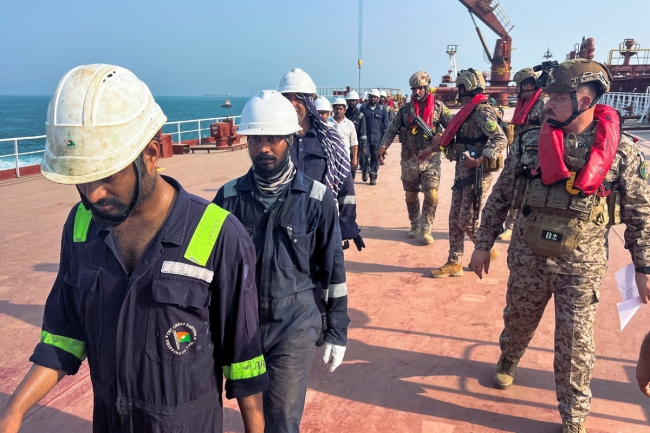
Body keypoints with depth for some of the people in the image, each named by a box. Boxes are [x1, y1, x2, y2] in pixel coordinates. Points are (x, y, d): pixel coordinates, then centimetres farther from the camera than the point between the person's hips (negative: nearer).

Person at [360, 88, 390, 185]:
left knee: (375, 158, 4)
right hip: (365, 137, 0)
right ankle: (365, 170, 19)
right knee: (364, 156, -8)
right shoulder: (363, 108, 6)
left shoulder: (382, 109, 6)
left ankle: (373, 176, 14)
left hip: (377, 138, 0)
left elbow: (386, 125, 7)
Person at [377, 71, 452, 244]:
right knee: (410, 195, 10)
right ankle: (415, 226, 27)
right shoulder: (405, 110, 4)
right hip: (409, 159, 2)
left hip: (430, 158, -2)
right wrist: (383, 146, -14)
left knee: (431, 195, -8)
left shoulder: (438, 107, 0)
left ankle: (425, 229, 5)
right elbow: (392, 130, 2)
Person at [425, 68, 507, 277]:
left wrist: (478, 161, -31)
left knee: (468, 220, -3)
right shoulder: (467, 111, 14)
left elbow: (501, 140, -24)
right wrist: (430, 149, 29)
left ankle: (488, 251, 22)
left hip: (477, 174, -9)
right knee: (455, 220, 9)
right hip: (462, 172, 9)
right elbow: (450, 135, 25)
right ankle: (454, 263, 16)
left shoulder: (482, 112, -15)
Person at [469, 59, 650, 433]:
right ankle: (508, 361, 53)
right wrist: (483, 245, 3)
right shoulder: (529, 144, -6)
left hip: (583, 266, -1)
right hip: (528, 258, 2)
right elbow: (500, 198, 1)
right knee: (518, 322, 21)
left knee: (576, 345, 7)